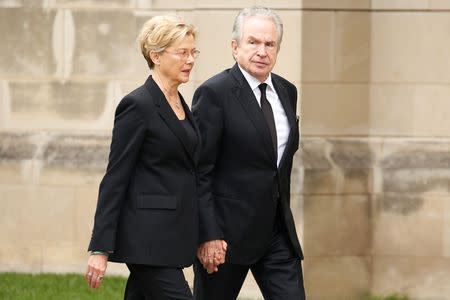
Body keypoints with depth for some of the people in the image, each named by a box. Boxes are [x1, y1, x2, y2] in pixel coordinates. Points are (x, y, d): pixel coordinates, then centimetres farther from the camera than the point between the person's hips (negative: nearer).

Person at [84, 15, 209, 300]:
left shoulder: (180, 103, 15)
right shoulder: (137, 105, -11)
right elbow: (115, 178, -12)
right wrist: (100, 249, -15)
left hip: (172, 237, 9)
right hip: (148, 239, -9)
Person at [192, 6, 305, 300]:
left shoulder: (287, 91, 10)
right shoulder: (214, 93, -12)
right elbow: (199, 171, -14)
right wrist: (207, 236, -19)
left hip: (277, 230, 6)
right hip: (227, 231, -6)